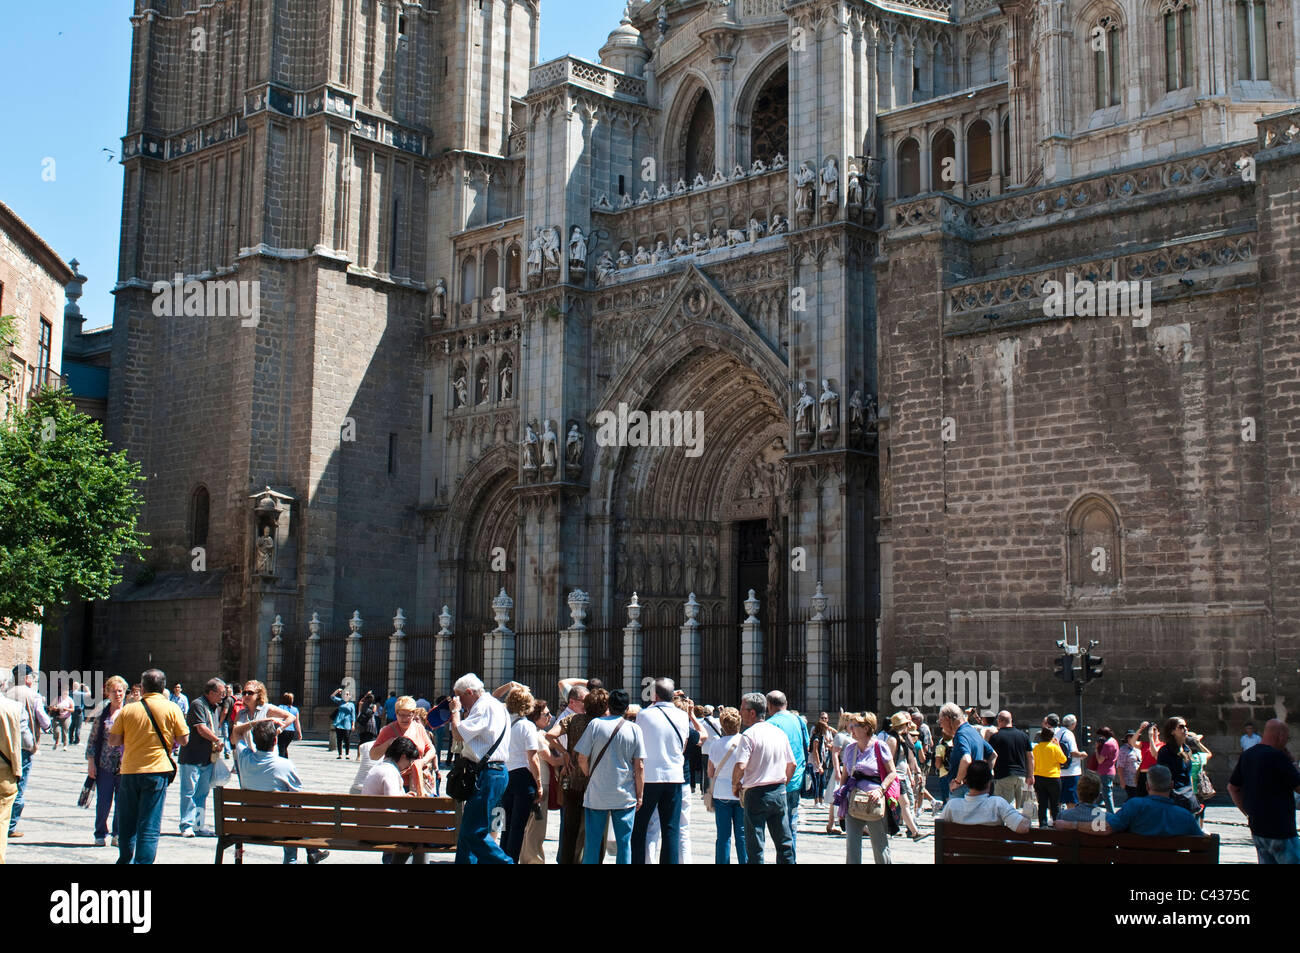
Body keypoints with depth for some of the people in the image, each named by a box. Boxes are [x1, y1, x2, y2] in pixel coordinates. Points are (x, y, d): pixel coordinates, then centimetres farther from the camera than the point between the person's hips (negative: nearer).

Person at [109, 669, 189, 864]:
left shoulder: (128, 710, 1)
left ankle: (126, 859, 27)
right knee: (149, 825, -1)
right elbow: (183, 739, -3)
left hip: (130, 771, 2)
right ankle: (143, 861, -6)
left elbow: (113, 740, 3)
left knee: (127, 823, 16)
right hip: (157, 771, -2)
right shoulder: (171, 709, -3)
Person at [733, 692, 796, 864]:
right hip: (780, 792, 6)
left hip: (756, 793, -6)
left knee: (754, 844, 0)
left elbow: (740, 766, -21)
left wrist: (735, 785, -4)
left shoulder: (749, 735, -12)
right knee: (784, 841, 12)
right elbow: (792, 764, 14)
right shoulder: (780, 733, 8)